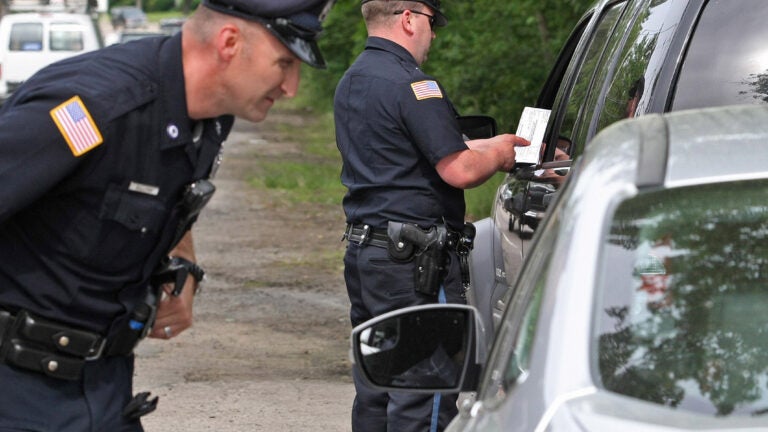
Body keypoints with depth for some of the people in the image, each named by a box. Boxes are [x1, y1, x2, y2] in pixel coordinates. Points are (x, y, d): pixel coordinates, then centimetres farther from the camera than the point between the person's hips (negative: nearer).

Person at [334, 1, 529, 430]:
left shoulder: (351, 83, 16)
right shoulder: (412, 84, -15)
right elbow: (459, 170, -19)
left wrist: (490, 146, 18)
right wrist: (498, 154, 0)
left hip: (363, 247, 10)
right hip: (414, 258, -10)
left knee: (375, 388, 14)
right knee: (424, 396, -6)